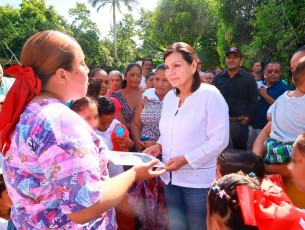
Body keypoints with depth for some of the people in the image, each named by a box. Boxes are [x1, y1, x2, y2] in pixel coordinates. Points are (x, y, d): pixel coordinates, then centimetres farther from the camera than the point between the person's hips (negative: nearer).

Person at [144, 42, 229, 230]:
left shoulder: (210, 95, -15)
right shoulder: (169, 97, 6)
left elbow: (219, 141, -17)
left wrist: (185, 159, -22)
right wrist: (159, 146, -3)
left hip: (199, 180, -6)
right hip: (172, 178, 6)